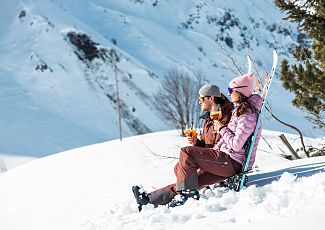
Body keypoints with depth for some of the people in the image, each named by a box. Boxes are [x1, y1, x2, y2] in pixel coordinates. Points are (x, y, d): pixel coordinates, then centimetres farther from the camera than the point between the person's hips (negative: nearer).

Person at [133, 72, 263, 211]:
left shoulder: (248, 116, -16)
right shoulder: (241, 110, 17)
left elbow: (236, 145, -23)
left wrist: (222, 129, -9)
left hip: (232, 163, -10)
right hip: (227, 160, 10)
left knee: (186, 152, -15)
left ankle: (188, 193, -9)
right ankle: (150, 199, 9)